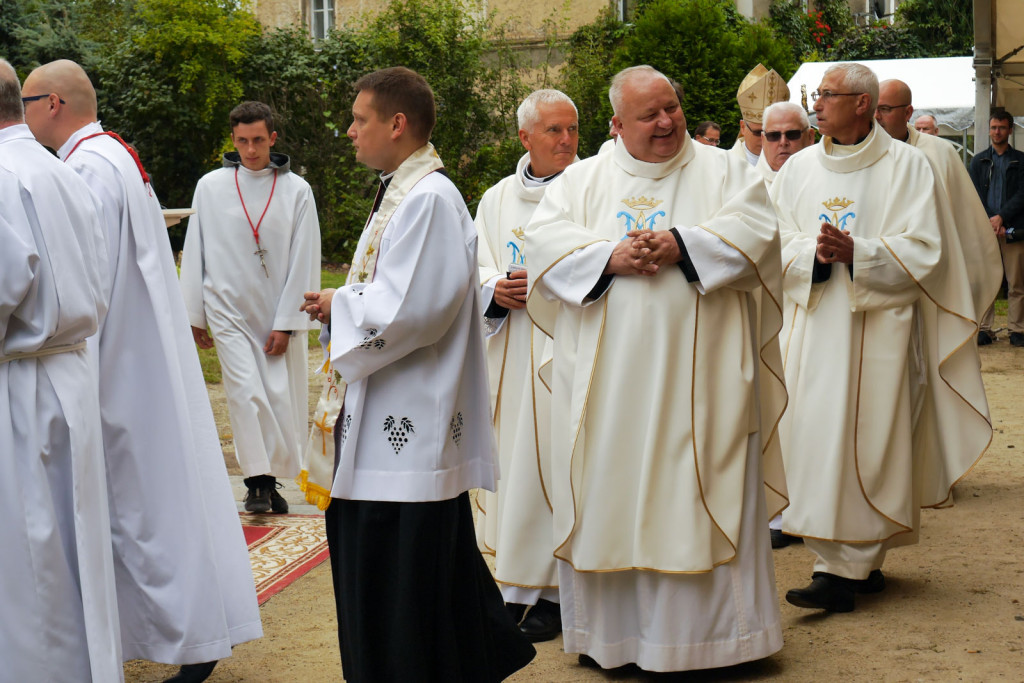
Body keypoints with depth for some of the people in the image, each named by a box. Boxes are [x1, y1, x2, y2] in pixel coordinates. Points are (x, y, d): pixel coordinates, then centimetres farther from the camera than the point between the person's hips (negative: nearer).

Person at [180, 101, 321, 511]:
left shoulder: (296, 191, 0)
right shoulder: (210, 187, 3)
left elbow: (303, 261, -1)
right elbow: (194, 252, 8)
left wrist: (286, 323, -5)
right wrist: (194, 314, 7)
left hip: (279, 314, 0)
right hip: (229, 309, 0)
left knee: (282, 396, 1)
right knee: (246, 392, -11)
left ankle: (273, 481, 14)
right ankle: (257, 482, -5)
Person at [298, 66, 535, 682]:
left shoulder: (430, 199, -18)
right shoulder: (402, 193, 15)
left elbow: (408, 310, -24)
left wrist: (339, 306, -8)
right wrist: (342, 306, 5)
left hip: (411, 426, -11)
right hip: (392, 422, 11)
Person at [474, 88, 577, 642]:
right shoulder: (497, 199, 14)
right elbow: (475, 269, 13)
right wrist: (496, 289, -8)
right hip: (511, 354, 5)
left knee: (553, 458, -5)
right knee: (512, 455, 7)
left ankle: (550, 591, 3)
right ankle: (517, 581, 17)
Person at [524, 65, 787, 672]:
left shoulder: (723, 171, 9)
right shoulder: (584, 179, 12)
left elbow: (756, 232, -6)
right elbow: (545, 240, -1)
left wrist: (680, 246, -16)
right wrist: (611, 257, -15)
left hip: (697, 377, -1)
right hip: (607, 379, 2)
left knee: (693, 498, 0)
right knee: (608, 496, 4)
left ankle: (702, 628, 9)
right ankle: (608, 630, 15)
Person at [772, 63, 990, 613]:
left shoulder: (905, 166, 0)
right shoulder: (798, 168, 11)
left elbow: (923, 249, -7)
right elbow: (774, 245, 6)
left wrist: (855, 252, -19)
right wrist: (814, 252, -14)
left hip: (877, 326, -4)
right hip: (813, 325, 4)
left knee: (862, 439, -7)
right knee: (814, 436, 1)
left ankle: (843, 570, -7)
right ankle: (859, 562, 10)